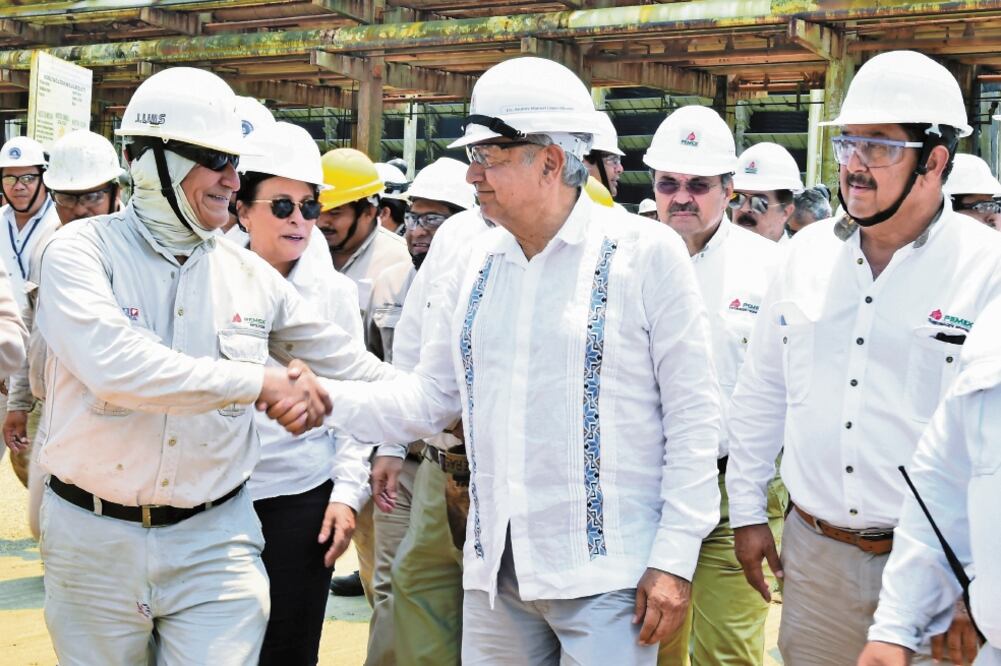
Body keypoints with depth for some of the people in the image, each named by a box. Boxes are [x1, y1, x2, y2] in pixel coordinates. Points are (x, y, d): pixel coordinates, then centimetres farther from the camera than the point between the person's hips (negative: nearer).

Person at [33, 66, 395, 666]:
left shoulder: (250, 274, 4)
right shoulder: (82, 251, -8)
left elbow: (346, 365, 13)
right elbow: (115, 364, -25)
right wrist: (258, 383, -22)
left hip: (215, 541, 2)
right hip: (95, 539, -2)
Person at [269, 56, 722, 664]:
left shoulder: (647, 253, -6)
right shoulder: (476, 263, 9)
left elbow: (692, 415, -6)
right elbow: (430, 398, 11)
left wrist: (675, 558, -9)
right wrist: (326, 398, -4)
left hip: (607, 573, -5)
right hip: (494, 569, 5)